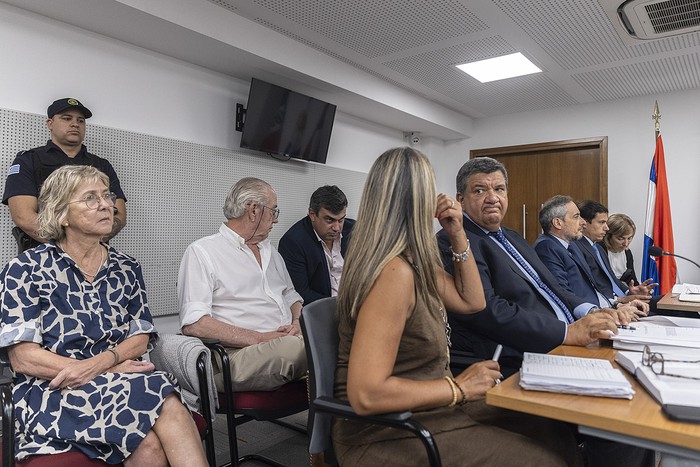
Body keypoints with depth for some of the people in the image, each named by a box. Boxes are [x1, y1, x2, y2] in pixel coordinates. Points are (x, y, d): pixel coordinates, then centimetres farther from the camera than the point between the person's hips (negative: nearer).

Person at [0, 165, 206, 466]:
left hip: (119, 384, 4)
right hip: (51, 393, -3)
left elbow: (141, 337, 9)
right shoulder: (26, 269, -1)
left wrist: (99, 363, -14)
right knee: (166, 405, -32)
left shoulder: (126, 269, 12)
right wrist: (114, 368, -15)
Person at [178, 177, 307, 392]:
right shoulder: (201, 251, 1)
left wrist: (298, 323, 4)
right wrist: (260, 339, -15)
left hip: (288, 342, 7)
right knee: (291, 347, -36)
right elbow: (193, 324, -9)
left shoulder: (270, 250, 26)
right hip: (239, 354, -6)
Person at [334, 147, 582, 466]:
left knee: (551, 427, 3)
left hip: (421, 408, 9)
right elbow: (367, 395, -30)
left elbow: (472, 301, 13)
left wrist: (457, 235, 3)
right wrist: (459, 388, -20)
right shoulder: (394, 271, -27)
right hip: (388, 434, -9)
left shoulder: (414, 262, 4)